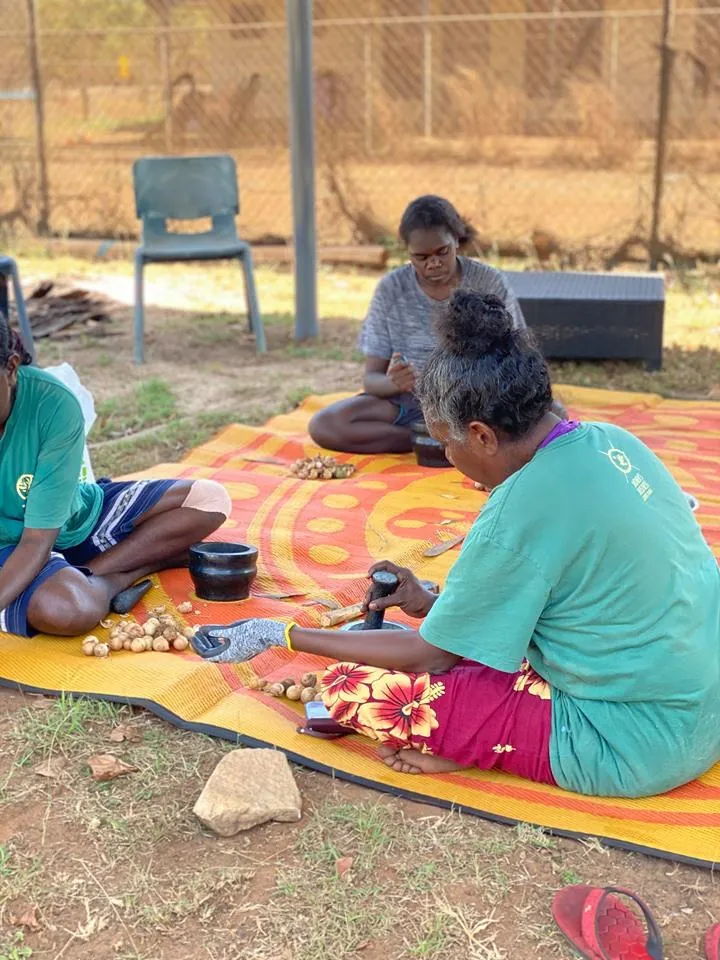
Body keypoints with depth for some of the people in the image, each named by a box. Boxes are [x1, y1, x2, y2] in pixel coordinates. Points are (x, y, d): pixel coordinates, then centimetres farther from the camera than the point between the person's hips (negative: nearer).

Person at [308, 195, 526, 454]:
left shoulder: (489, 283, -5)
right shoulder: (391, 289, -4)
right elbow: (372, 378, -3)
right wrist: (393, 382, -27)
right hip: (410, 403, 2)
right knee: (324, 425, -26)